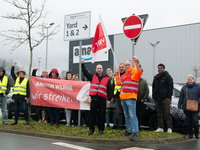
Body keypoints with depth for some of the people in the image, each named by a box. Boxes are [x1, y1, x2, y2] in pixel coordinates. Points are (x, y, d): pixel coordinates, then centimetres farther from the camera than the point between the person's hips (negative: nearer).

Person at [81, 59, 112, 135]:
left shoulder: (107, 79, 11)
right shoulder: (92, 77, 15)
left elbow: (109, 90, 9)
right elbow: (85, 72, 11)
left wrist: (109, 99, 2)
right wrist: (82, 64, 1)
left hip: (102, 100, -1)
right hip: (94, 99, 1)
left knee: (101, 115, 3)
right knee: (92, 115, 5)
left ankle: (101, 130, 13)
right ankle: (91, 129, 13)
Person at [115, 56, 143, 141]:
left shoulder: (134, 71, 0)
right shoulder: (124, 75, 25)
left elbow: (139, 72, -22)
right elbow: (118, 83, 23)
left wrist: (136, 62, -28)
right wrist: (117, 74, 19)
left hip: (130, 98, -8)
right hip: (123, 98, 8)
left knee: (132, 116, -13)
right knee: (126, 116, 15)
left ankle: (135, 133, -13)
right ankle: (128, 131, 25)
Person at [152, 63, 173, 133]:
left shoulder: (167, 76, -1)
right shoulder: (156, 77, 17)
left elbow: (170, 87, -6)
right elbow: (153, 87, 22)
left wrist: (169, 97, -13)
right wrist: (154, 96, 14)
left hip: (165, 98, -6)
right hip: (157, 98, 6)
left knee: (167, 113, -6)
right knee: (159, 114, 7)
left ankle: (169, 128, -3)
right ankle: (160, 128, 11)